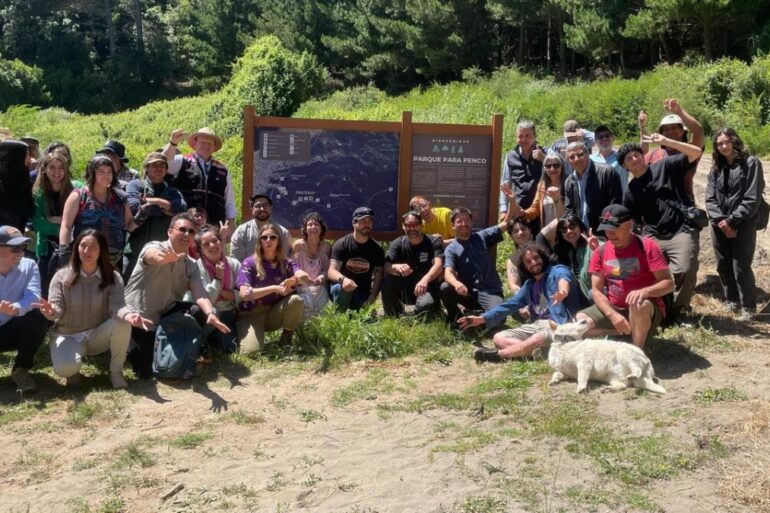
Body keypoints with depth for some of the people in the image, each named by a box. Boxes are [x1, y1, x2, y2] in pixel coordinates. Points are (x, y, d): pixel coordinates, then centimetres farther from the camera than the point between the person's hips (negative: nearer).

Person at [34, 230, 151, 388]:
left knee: (123, 323, -31)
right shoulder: (62, 276, -8)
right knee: (65, 368, -34)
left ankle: (116, 371, -10)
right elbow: (56, 308, -15)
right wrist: (51, 311, -43)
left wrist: (128, 315, -48)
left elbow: (117, 306, -22)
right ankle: (73, 369, 8)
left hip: (98, 336, 1)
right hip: (68, 335, -1)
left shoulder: (113, 278, -7)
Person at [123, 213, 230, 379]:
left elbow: (200, 294, -17)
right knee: (145, 373, -10)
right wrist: (161, 258, -71)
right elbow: (153, 255, -44)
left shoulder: (191, 265, -1)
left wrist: (210, 314, -40)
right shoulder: (155, 247, -17)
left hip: (165, 316, 5)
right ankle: (131, 346, 23)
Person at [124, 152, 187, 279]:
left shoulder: (172, 192, 16)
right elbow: (135, 206, -12)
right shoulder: (135, 185, 8)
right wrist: (166, 208, -6)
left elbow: (182, 208, -6)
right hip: (135, 250, -3)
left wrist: (153, 200, -9)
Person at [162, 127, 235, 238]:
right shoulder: (183, 162, 11)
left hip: (215, 227, 2)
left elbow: (229, 200, 17)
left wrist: (231, 224, 10)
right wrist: (173, 143, -23)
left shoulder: (222, 170, 17)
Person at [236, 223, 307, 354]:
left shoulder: (286, 263, -1)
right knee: (251, 351, -27)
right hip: (252, 314, -2)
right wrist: (274, 288, -29)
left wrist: (295, 279, -45)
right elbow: (244, 294, -21)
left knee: (296, 300, -28)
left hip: (275, 313, 3)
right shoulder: (249, 263, -9)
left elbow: (305, 276, -21)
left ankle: (287, 337, -3)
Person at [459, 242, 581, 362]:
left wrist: (563, 290, -56)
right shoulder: (529, 284, 20)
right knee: (499, 338, -6)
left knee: (538, 340, -39)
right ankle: (537, 350, -28)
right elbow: (510, 304, 25)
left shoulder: (556, 271, -3)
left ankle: (498, 354, -26)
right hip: (536, 325, 8)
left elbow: (563, 277, -29)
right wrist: (482, 318, 17)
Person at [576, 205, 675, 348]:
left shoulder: (647, 246, -10)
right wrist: (613, 315, -20)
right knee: (579, 322, -21)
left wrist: (645, 291, -35)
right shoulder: (601, 252, 1)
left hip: (647, 312, -4)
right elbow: (596, 291, -2)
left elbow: (669, 283, -14)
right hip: (612, 309, 4)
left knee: (639, 304, -40)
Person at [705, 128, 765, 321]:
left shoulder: (751, 163, -5)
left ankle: (749, 307, 8)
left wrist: (731, 220, -15)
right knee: (723, 266, 10)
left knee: (741, 267, -6)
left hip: (743, 225, -5)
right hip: (720, 225, 5)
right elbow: (710, 198, 3)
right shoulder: (716, 167, 11)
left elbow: (752, 199, -12)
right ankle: (732, 301, 27)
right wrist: (720, 220, -12)